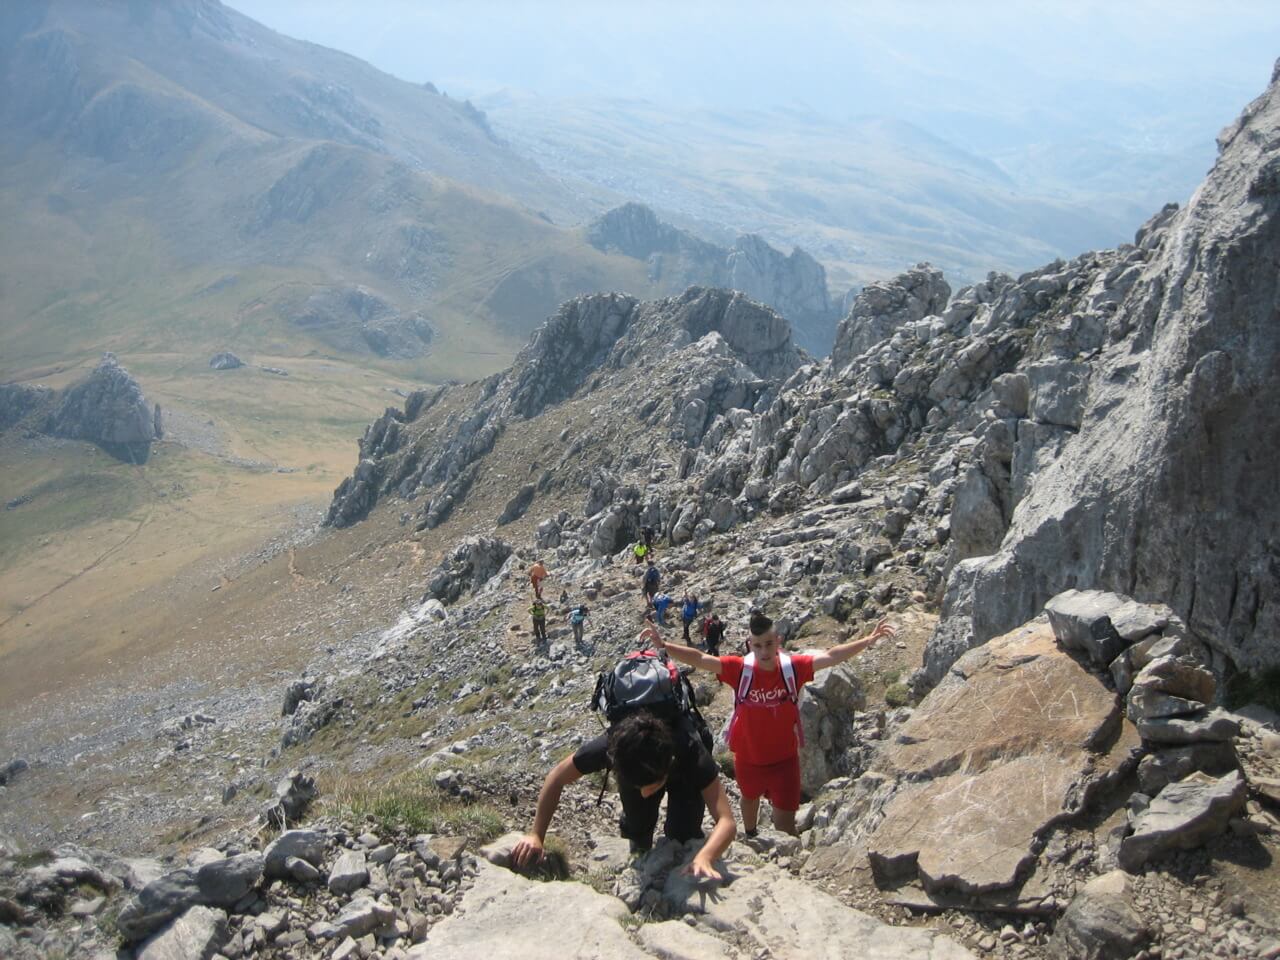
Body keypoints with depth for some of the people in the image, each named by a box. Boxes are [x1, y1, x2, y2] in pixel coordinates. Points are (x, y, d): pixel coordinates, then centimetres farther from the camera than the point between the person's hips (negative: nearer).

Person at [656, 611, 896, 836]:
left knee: (785, 822, 1)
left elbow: (832, 656, -21)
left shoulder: (793, 667, -19)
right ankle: (750, 838, 61)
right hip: (748, 758, 2)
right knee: (750, 797, 32)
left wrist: (868, 640, -28)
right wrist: (662, 646, -35)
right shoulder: (739, 669, -21)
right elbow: (698, 659, -25)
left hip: (784, 759, -2)